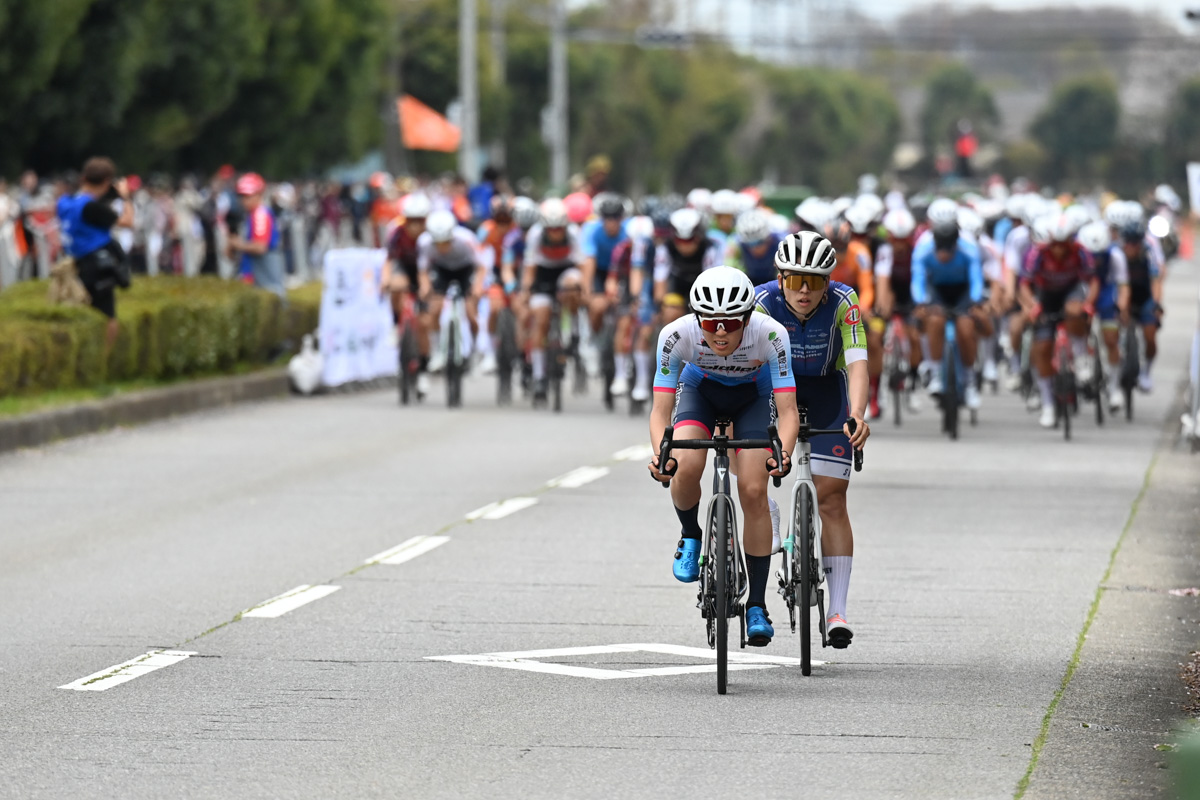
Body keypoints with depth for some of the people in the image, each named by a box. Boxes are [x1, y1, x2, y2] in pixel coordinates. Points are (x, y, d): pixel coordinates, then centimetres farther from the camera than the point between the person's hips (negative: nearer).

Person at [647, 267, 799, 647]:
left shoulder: (770, 335, -36)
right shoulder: (677, 334, -34)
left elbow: (788, 409, -35)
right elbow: (661, 410, -30)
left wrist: (784, 453, -54)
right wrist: (660, 454, -49)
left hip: (753, 396, 0)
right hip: (700, 389, 0)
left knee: (753, 491, -14)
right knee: (686, 467, -28)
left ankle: (757, 605, -3)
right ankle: (691, 537, 5)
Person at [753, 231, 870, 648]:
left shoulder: (843, 303, -26)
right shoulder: (763, 301, -26)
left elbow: (857, 364, -34)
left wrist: (856, 415, -51)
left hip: (826, 391, -1)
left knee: (831, 500, -8)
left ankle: (837, 610, -7)